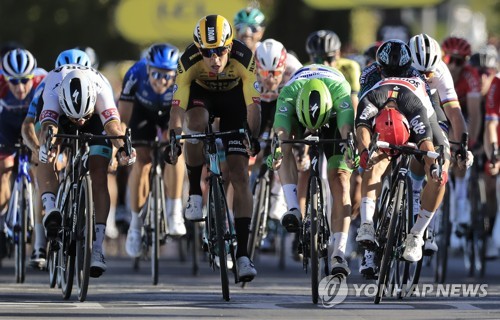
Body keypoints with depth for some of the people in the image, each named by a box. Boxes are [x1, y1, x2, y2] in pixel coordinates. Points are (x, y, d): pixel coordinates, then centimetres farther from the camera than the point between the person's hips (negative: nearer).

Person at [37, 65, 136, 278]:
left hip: (96, 121, -1)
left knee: (99, 178, -15)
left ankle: (97, 247, -15)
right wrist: (46, 145, -79)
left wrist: (122, 149, -76)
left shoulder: (101, 90, -42)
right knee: (46, 157, -31)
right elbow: (48, 126, -57)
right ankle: (50, 209, -40)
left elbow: (113, 125, -55)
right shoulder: (53, 91, -42)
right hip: (58, 116, 1)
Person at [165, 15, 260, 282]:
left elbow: (253, 104, -33)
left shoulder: (244, 58, -34)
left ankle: (242, 254, -10)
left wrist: (253, 137, -44)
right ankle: (194, 193, -17)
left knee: (239, 174, -10)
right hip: (201, 94, 0)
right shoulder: (189, 61, -33)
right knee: (196, 122, -38)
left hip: (233, 98, 0)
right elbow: (177, 105, -32)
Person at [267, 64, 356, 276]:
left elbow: (347, 129, -54)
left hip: (333, 121, -1)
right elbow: (281, 131, -52)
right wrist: (276, 152, -73)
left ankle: (338, 254, -23)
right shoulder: (288, 93, -39)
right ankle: (293, 209, -39)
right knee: (285, 140, -34)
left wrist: (351, 152, -74)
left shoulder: (341, 90, -41)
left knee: (340, 179, -18)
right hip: (297, 115, 1)